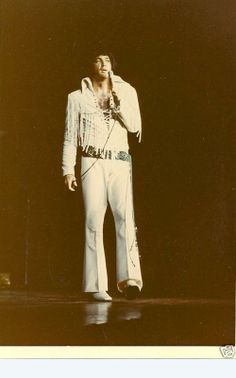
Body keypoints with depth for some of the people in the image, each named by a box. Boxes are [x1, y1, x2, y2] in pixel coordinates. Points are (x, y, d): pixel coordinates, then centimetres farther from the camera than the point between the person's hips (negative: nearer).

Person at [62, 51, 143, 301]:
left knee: (125, 215, -18)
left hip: (120, 162, 1)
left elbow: (135, 126, 5)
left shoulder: (126, 92, 15)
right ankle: (96, 285, -8)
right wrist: (68, 169, 2)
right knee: (94, 221, -8)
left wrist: (119, 101, -7)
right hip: (92, 162, -1)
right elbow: (70, 136, 11)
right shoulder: (78, 97, 12)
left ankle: (130, 278, -26)